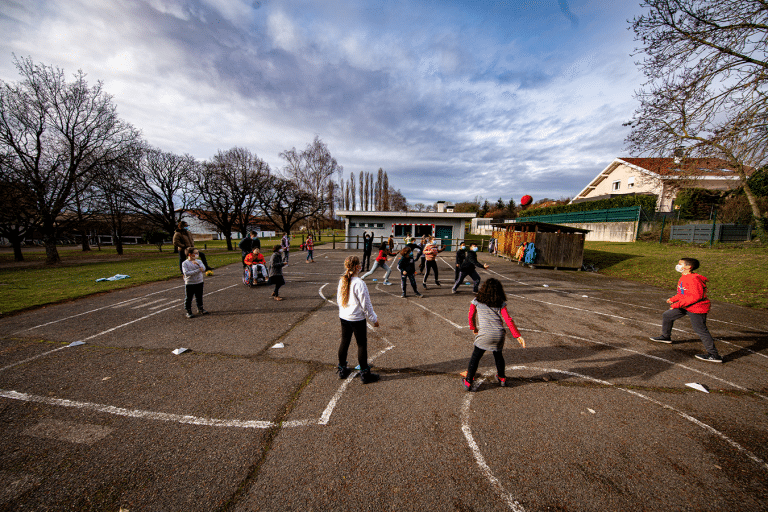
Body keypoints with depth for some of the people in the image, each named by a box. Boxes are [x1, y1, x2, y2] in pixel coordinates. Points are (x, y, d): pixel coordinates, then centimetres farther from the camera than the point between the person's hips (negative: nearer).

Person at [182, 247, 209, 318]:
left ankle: (200, 309, 32)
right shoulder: (185, 263, -9)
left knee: (199, 297, 16)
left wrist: (198, 264, -27)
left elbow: (203, 268, -11)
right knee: (188, 298, 4)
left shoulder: (198, 261, 3)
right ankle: (188, 312, 16)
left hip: (199, 282, 4)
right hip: (189, 283, -4)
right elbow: (186, 273, -20)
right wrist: (198, 270, -23)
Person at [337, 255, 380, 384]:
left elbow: (338, 299, 10)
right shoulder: (359, 283, -22)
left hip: (343, 317, 7)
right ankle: (365, 374, 18)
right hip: (357, 319, -7)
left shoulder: (342, 281, -1)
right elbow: (366, 304, -17)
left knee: (344, 342, 19)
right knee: (362, 345, 7)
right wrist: (374, 319, -6)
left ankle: (342, 370, 34)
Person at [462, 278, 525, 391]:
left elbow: (471, 317, 11)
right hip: (499, 334, 3)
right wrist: (518, 336, 3)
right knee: (498, 356, 27)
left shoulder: (476, 302, 2)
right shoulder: (501, 304, 5)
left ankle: (468, 382, 15)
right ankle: (502, 378, 45)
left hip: (485, 334, -3)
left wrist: (473, 328, 28)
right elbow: (508, 321, -1)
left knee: (475, 357, 10)